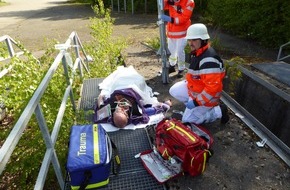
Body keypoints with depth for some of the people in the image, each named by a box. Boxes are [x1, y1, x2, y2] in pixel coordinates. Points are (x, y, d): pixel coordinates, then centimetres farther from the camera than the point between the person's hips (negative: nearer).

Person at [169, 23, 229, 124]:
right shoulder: (195, 53, 0)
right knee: (174, 90, 11)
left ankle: (218, 111, 3)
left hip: (206, 95, -9)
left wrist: (197, 102, -28)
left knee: (187, 120, -2)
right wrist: (187, 81, 10)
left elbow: (213, 87, -35)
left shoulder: (208, 59, -33)